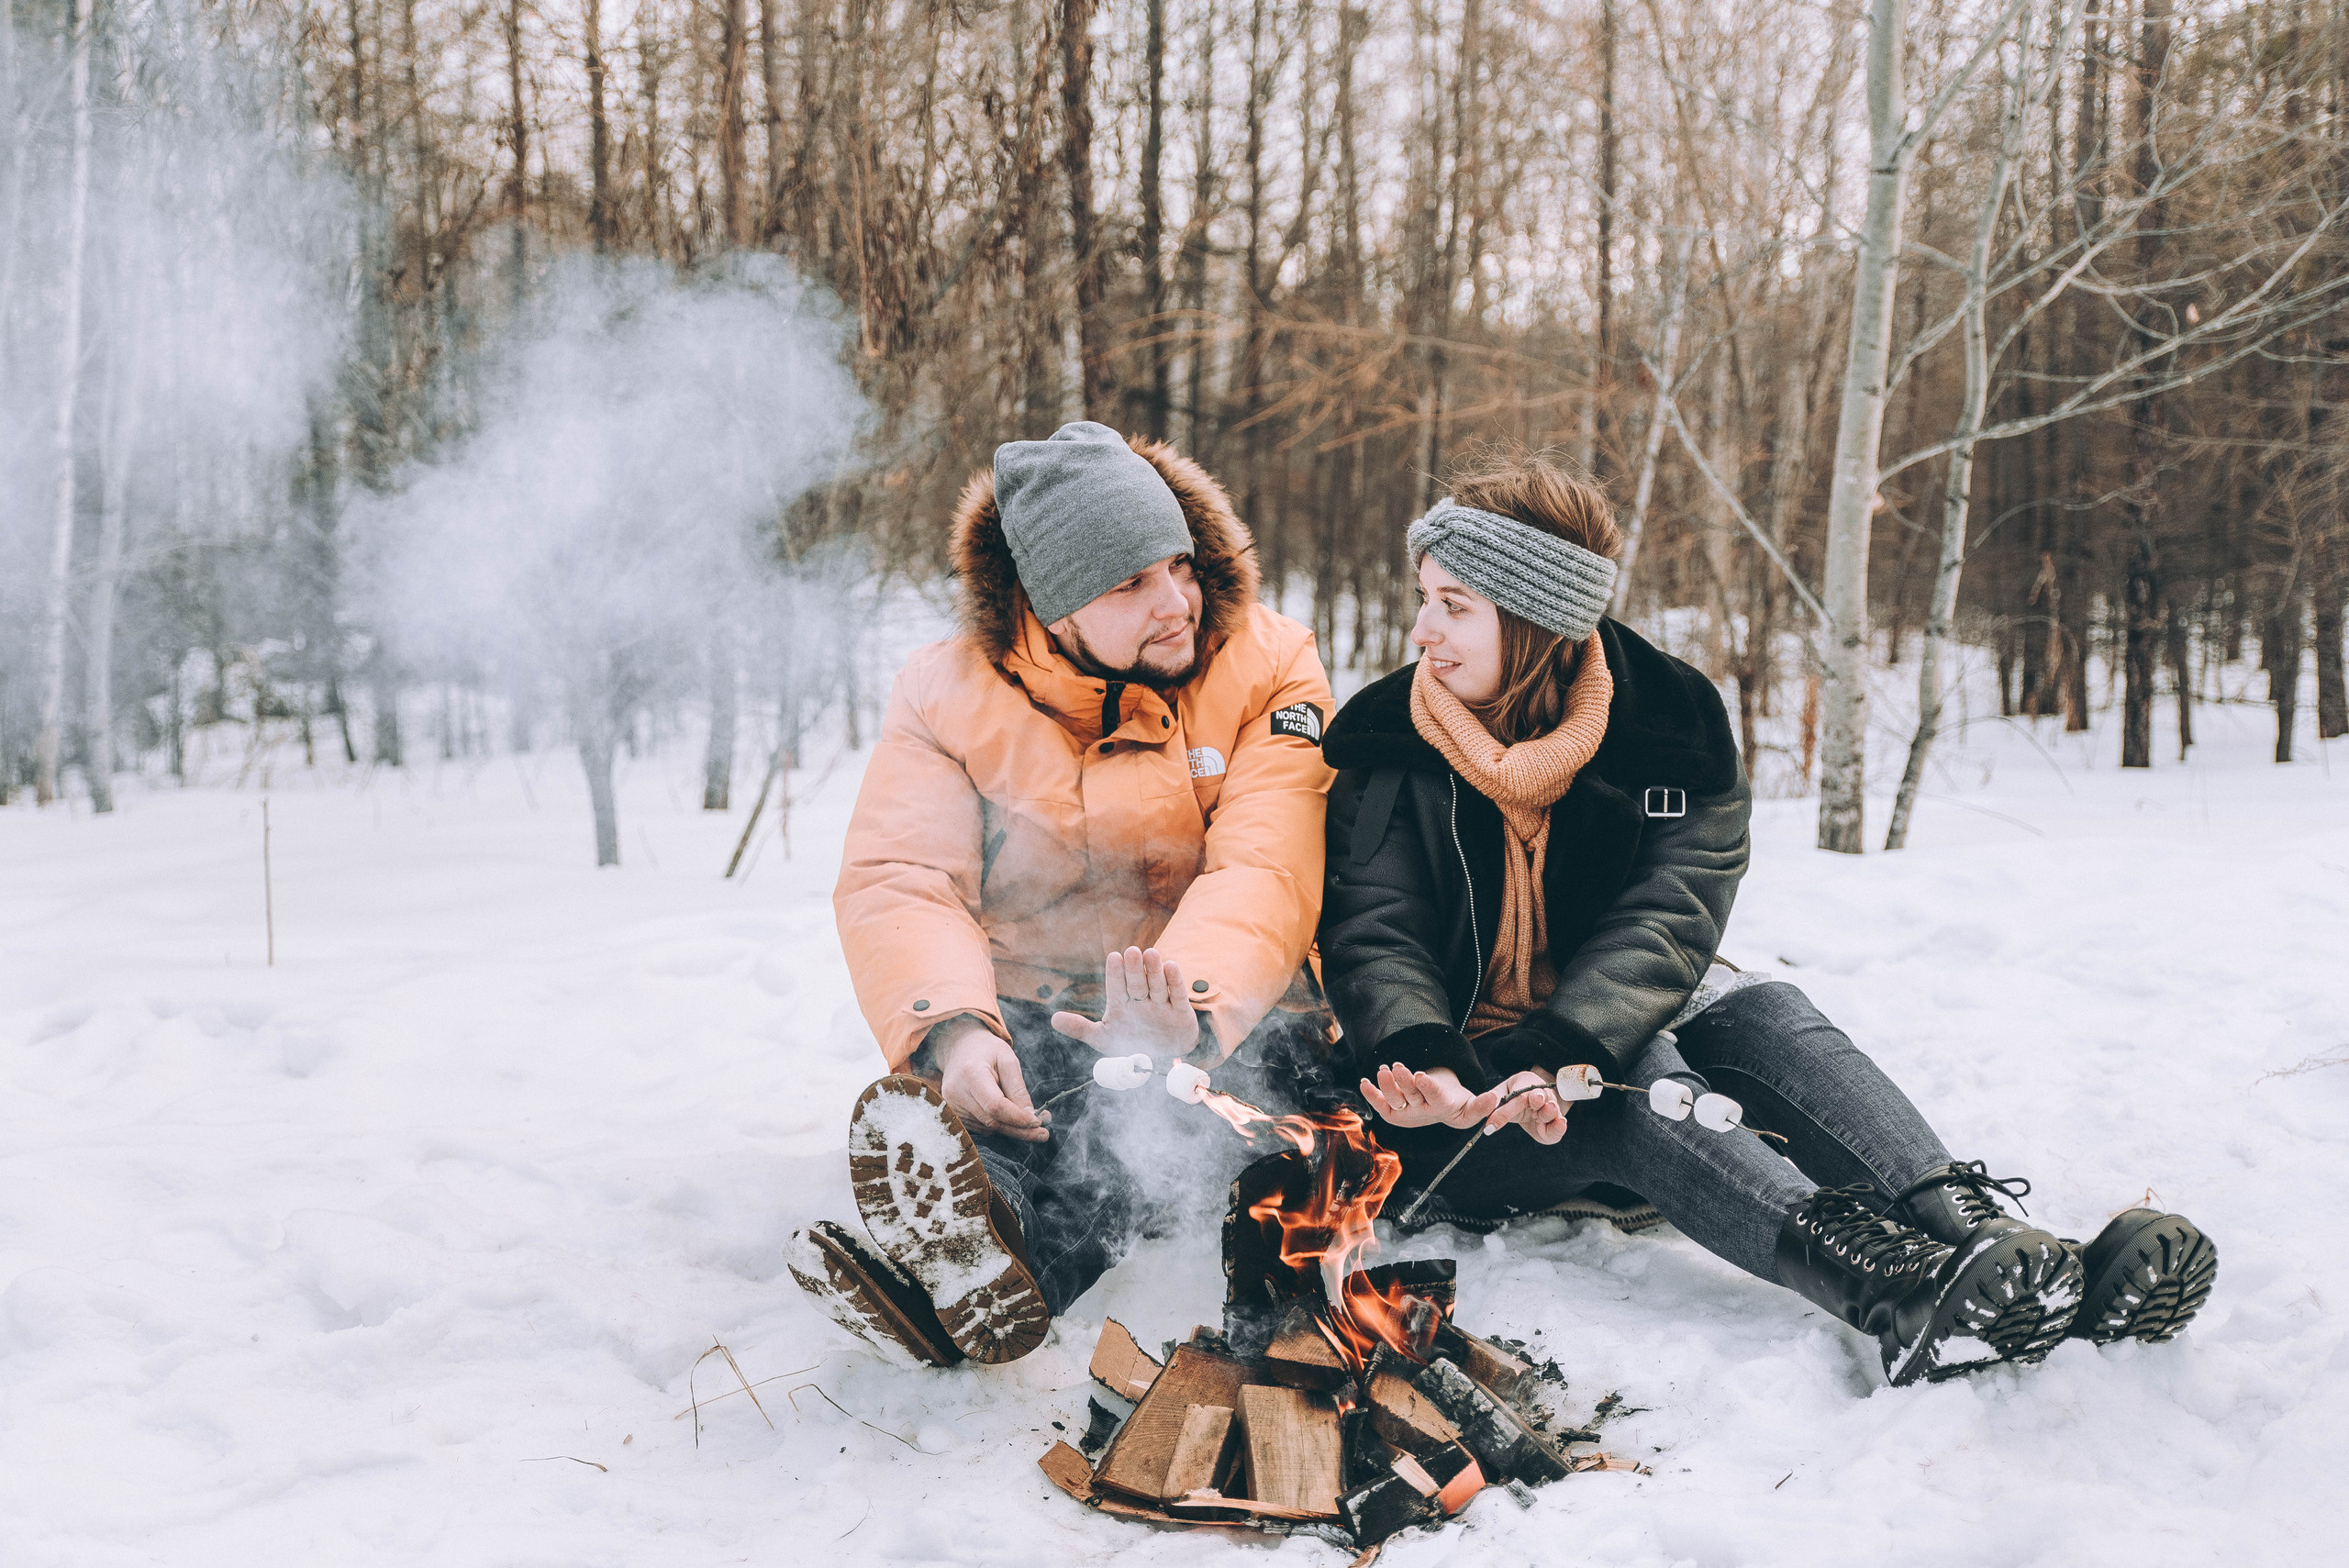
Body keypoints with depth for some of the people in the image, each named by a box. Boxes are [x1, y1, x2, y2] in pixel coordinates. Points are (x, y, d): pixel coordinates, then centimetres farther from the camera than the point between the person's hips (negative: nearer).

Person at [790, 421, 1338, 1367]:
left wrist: (1189, 1001, -40)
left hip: (1222, 1018, -1)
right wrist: (952, 1026, -36)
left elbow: (1264, 875, -16)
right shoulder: (948, 691, 0)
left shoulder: (1268, 668, -3)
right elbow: (898, 883, -12)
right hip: (1024, 1016, 2)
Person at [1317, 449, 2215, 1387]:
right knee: (1635, 1077, -32)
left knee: (1759, 1014, -26)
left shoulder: (1671, 721, -4)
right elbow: (1373, 933, -16)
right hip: (1455, 1098, -2)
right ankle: (1893, 1297, -57)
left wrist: (1561, 1054, -38)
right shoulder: (1383, 745, -4)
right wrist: (1417, 1062, -39)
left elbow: (1665, 917, -18)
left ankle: (1973, 1228, -47)